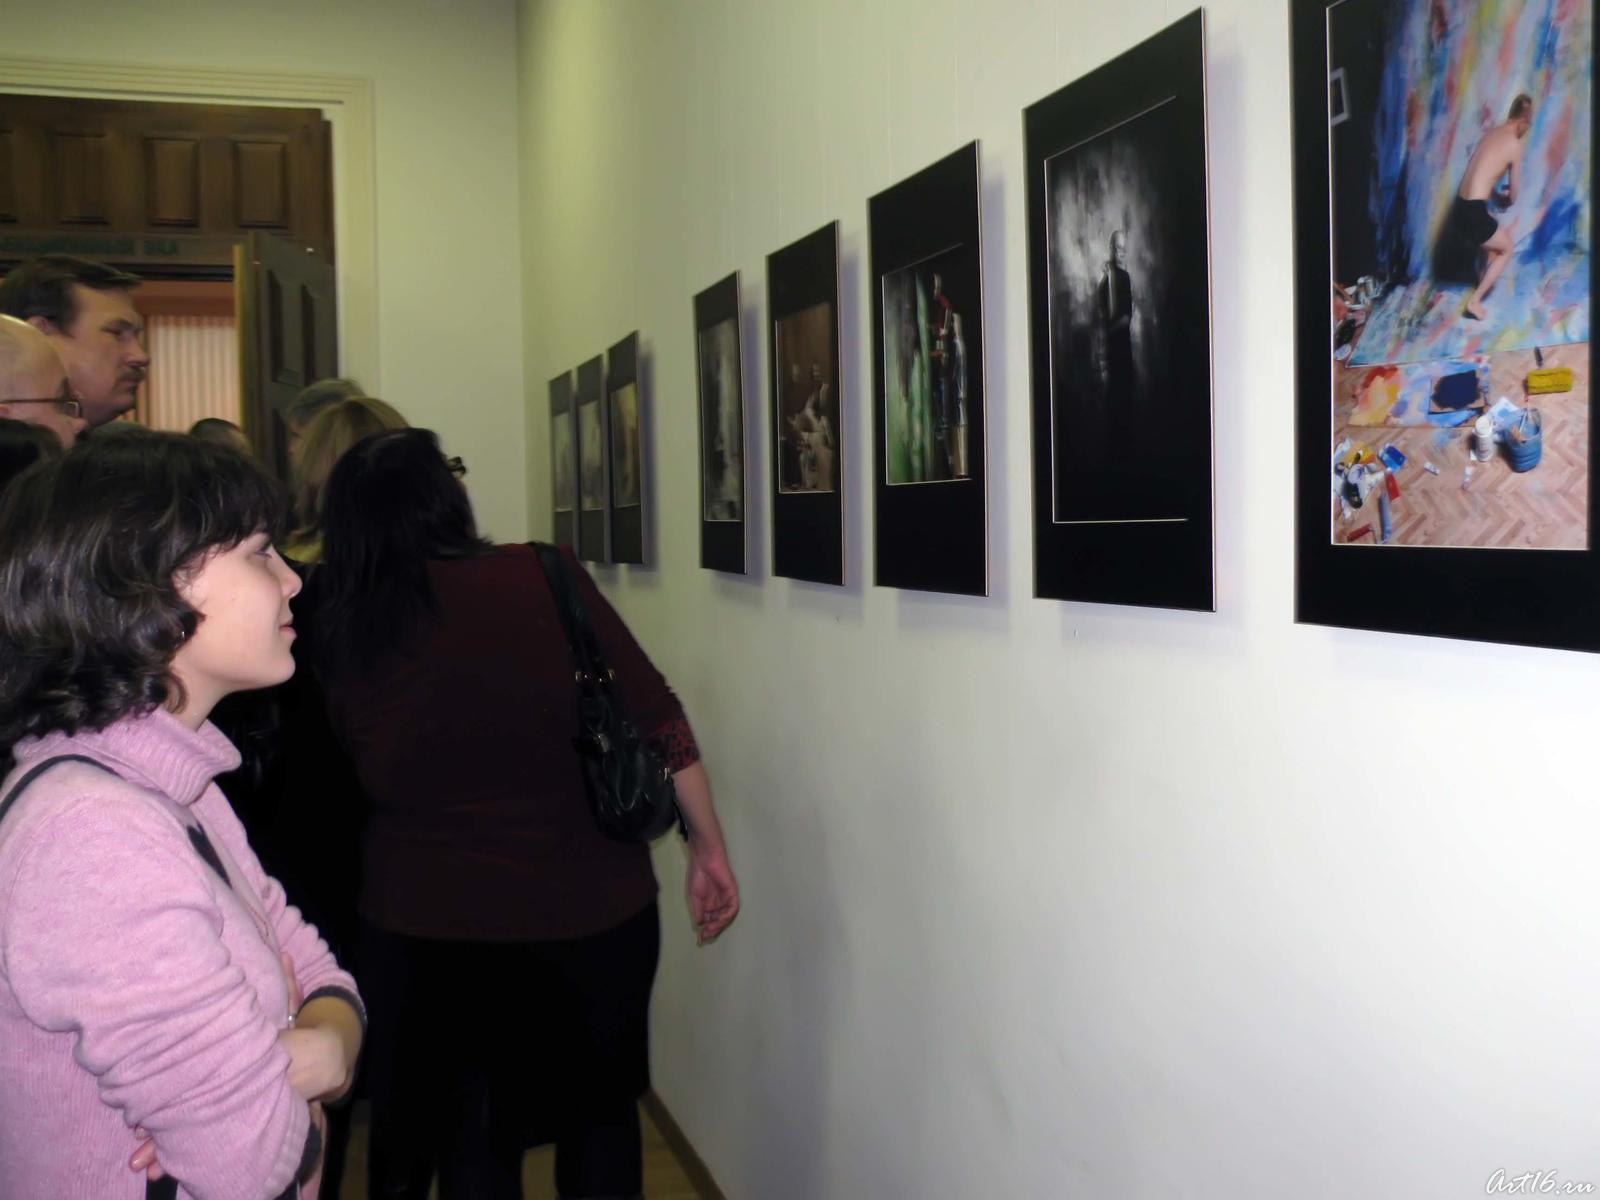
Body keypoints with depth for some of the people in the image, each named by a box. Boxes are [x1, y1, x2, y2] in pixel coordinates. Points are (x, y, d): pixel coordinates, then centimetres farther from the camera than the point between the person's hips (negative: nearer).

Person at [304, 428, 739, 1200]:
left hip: (427, 921, 1)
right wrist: (708, 846, 0)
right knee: (601, 1114, 22)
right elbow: (656, 718, -9)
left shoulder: (339, 626, -6)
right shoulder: (544, 577, -9)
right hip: (590, 904, -1)